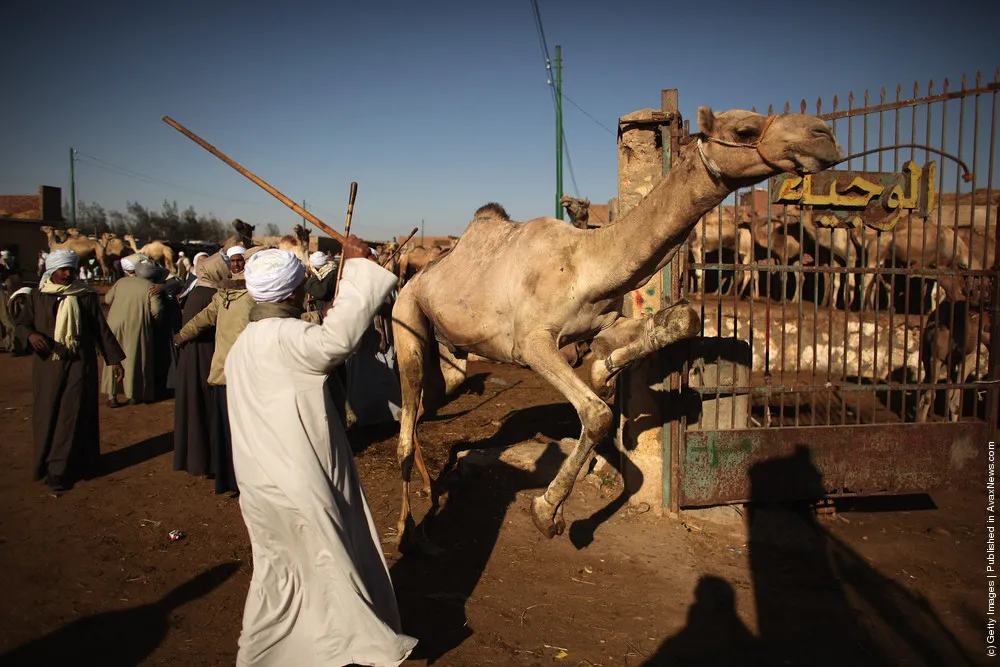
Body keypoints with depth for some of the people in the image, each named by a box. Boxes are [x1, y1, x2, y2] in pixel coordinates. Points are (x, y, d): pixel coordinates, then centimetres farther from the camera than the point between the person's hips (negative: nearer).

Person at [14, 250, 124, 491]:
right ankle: (45, 463, 21)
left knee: (71, 416, -2)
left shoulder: (85, 295, 1)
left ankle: (60, 470, 3)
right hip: (48, 365, 1)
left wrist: (114, 359, 2)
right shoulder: (38, 295, 4)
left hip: (79, 364, -1)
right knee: (46, 415, 6)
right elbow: (22, 322, 7)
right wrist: (31, 334, -17)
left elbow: (101, 328, 3)